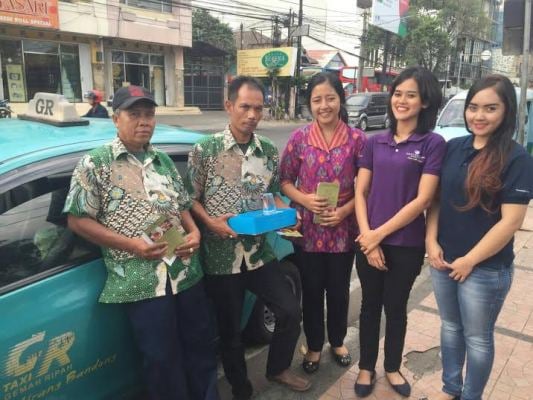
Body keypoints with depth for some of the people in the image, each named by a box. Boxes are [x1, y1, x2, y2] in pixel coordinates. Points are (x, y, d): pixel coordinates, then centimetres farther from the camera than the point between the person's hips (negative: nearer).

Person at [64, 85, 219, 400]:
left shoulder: (163, 160, 12)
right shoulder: (95, 164, -5)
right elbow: (78, 220, -7)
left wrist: (194, 232, -3)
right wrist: (130, 244, -16)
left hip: (186, 271, 6)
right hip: (140, 280, -5)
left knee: (202, 342, 15)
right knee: (162, 357, 6)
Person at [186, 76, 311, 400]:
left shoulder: (269, 151, 2)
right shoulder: (205, 149, -9)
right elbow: (190, 198, -3)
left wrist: (284, 212, -8)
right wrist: (209, 222, -19)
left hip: (260, 252, 3)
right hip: (221, 256, -3)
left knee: (291, 311, 6)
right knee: (230, 329, 11)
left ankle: (278, 368, 34)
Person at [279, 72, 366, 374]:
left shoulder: (357, 138, -5)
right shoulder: (299, 138, -4)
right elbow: (285, 181, 1)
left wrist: (344, 210, -15)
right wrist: (305, 199, -17)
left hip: (343, 229, 0)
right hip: (308, 229, 0)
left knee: (339, 290, 17)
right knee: (312, 291, 13)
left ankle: (338, 342, 41)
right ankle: (314, 346, 35)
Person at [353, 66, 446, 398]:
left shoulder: (434, 144, -7)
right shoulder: (376, 143, 4)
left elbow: (422, 199, -13)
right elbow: (360, 192, 2)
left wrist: (380, 234, -13)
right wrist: (367, 235, -11)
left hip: (406, 245, -2)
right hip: (369, 242, 3)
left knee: (396, 308, 14)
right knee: (370, 306, 15)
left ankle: (392, 368, 37)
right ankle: (367, 368, 34)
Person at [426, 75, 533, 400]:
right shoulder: (454, 148, 3)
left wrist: (469, 260, -13)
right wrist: (431, 241, -5)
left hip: (486, 269, -5)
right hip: (443, 261, 5)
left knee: (477, 338, 13)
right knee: (450, 327, 21)